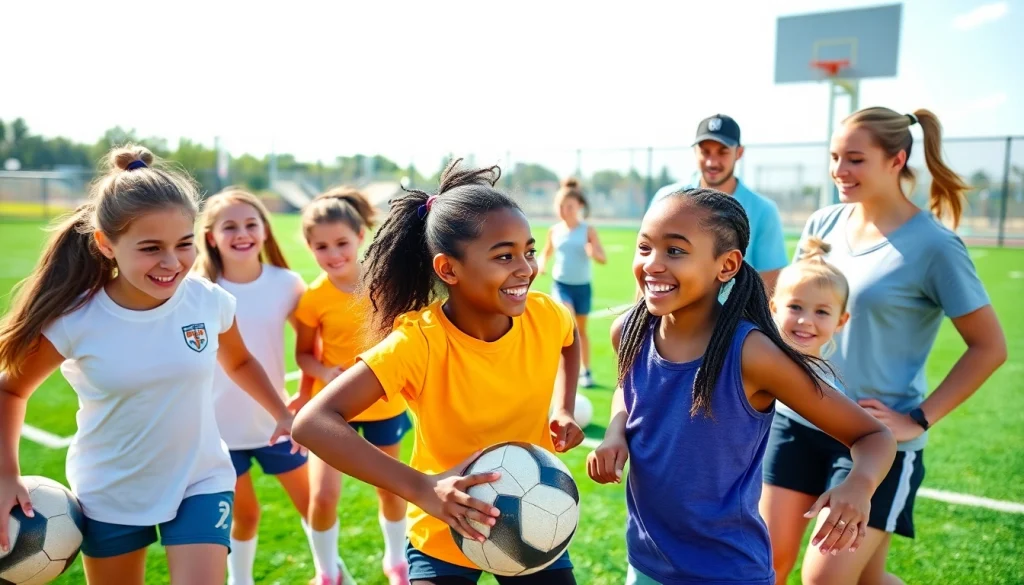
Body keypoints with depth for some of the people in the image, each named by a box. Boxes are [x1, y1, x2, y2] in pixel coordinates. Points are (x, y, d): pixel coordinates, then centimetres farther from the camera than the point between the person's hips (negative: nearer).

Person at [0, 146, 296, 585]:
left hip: (201, 482, 0)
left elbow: (238, 362, 8)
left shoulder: (210, 302, -16)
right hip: (109, 494, 0)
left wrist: (282, 413, 3)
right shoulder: (74, 321, -20)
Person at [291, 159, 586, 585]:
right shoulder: (419, 342, -29)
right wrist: (421, 489, -44)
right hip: (445, 536, -3)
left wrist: (563, 409, -5)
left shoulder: (545, 317, -16)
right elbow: (313, 423, -36)